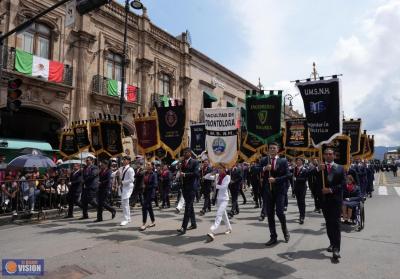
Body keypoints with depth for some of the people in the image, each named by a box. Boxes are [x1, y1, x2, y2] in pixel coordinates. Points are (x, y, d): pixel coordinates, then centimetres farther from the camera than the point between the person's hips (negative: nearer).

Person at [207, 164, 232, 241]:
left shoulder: (227, 177, -8)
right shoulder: (217, 176, 5)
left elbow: (223, 187, -19)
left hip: (224, 198, -6)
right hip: (218, 198, 7)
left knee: (219, 214, -17)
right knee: (223, 214, 19)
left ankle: (212, 232, -27)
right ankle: (229, 228, 38)